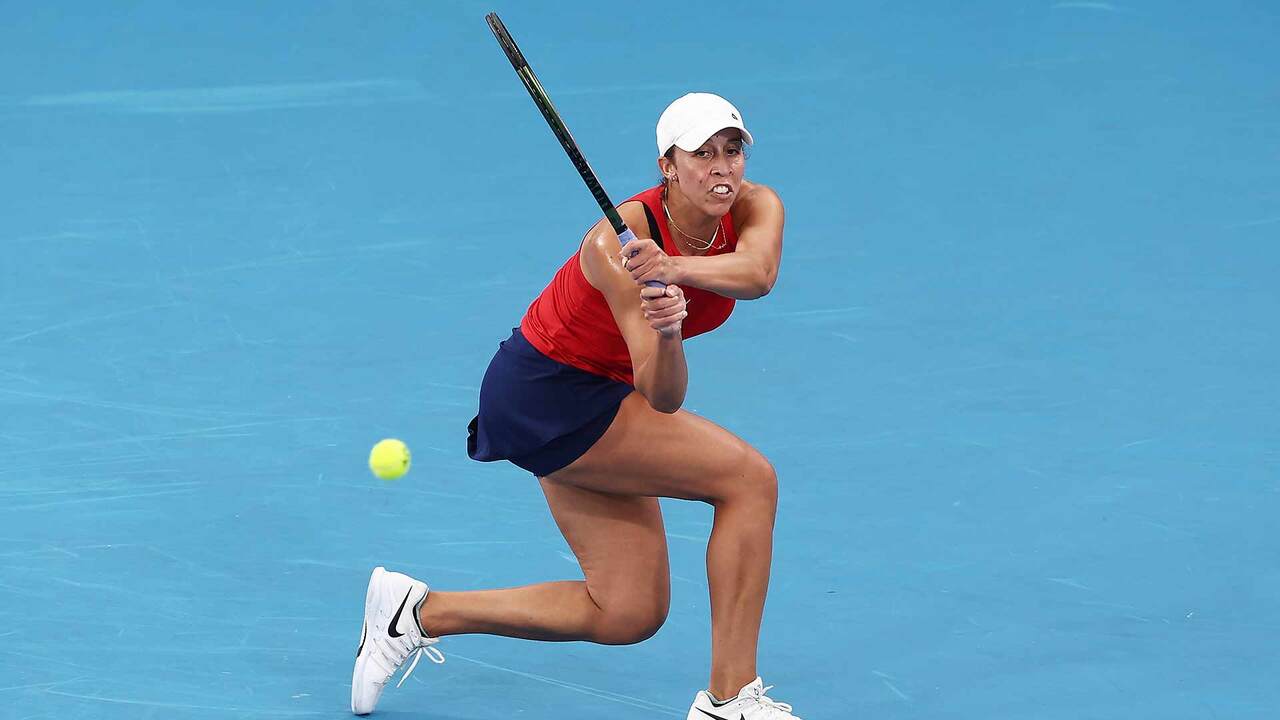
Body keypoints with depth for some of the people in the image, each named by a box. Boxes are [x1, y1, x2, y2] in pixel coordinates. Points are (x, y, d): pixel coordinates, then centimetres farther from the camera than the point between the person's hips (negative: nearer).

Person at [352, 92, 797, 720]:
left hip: (593, 397, 8)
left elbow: (757, 274, -36)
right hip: (544, 393, -8)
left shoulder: (756, 208, -11)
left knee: (629, 614, 6)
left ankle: (419, 611, 14)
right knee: (750, 477, -18)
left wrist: (671, 268, -52)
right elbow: (662, 396, -33)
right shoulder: (617, 241, -29)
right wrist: (663, 331, -54)